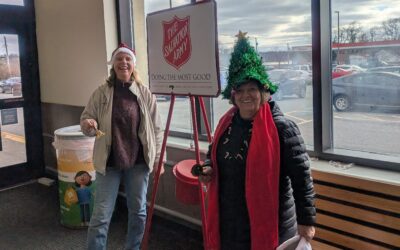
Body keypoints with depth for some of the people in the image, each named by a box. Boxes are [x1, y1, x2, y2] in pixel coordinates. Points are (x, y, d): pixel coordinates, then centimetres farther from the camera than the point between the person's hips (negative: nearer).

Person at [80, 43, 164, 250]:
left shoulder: (145, 93, -1)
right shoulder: (101, 93, -3)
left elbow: (156, 129, 3)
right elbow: (85, 120, 2)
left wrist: (158, 158, 1)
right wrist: (87, 125, -21)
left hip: (138, 162, 2)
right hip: (109, 162, -1)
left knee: (138, 211, 15)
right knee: (101, 215, 2)